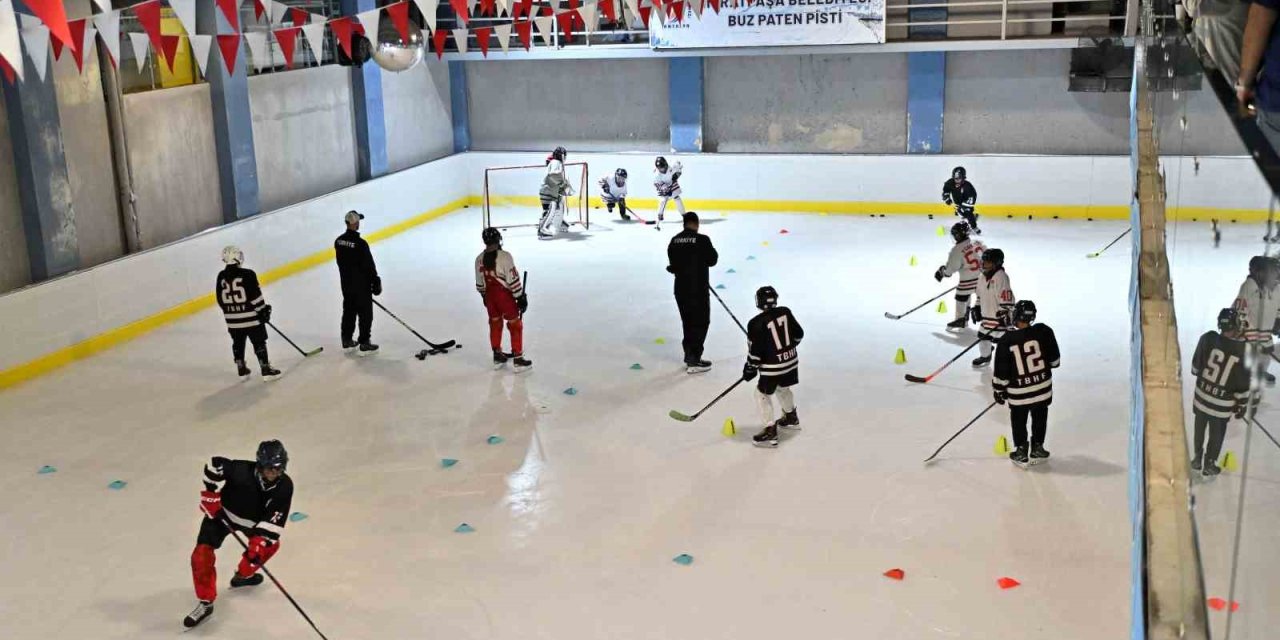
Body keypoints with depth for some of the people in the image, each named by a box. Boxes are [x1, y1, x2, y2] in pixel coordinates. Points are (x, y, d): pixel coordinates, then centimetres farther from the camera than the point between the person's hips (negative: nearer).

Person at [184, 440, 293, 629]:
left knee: (269, 544, 7)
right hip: (221, 511, -4)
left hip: (253, 519, 4)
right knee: (202, 553, -15)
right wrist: (211, 493, -27)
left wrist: (260, 539, -34)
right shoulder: (242, 471, -37)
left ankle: (243, 575, 33)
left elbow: (275, 519, -25)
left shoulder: (284, 486, -25)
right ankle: (205, 603, -4)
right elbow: (215, 465, -27)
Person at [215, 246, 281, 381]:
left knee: (238, 344, 19)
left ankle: (242, 370, 26)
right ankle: (266, 370, 5)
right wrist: (263, 310, -1)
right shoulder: (247, 275, -17)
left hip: (232, 320, 5)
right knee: (259, 343, 5)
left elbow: (220, 299, 7)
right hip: (251, 317, -5)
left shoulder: (221, 276, -1)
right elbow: (255, 296, -14)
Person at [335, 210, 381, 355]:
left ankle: (347, 341, 25)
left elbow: (341, 262, 9)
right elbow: (369, 265, -19)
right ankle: (364, 344, 9)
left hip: (346, 284, 7)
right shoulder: (360, 243, -24)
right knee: (365, 314, 4)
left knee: (349, 311, 18)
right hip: (362, 285, -7)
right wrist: (376, 282, -8)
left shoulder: (338, 241, -3)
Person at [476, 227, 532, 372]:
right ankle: (518, 359, 5)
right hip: (505, 295, -6)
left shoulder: (479, 259, 0)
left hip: (489, 296, 6)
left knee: (495, 323, 20)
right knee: (515, 325, 4)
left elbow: (480, 283, 9)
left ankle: (497, 356, 28)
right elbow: (513, 280, -17)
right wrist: (521, 297, -9)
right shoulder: (504, 256, -18)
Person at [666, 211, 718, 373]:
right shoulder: (702, 240, -15)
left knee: (688, 322, 18)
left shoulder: (674, 240, 3)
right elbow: (712, 260, -6)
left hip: (681, 288, 6)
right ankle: (693, 361, 1)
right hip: (698, 289, -6)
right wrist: (706, 254, 13)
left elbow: (672, 264, 10)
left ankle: (690, 357, 24)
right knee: (700, 323, 3)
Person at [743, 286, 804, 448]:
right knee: (783, 388, 29)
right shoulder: (785, 312, -1)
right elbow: (798, 334, 8)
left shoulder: (757, 323, -18)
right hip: (791, 360, 7)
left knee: (762, 394, 7)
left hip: (772, 366, -7)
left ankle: (770, 432, 3)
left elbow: (755, 350, -15)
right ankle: (791, 418, 47)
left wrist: (750, 368, -1)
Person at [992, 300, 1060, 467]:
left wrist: (999, 390, 5)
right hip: (1043, 387, 2)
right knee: (1040, 418, 22)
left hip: (1018, 392, -2)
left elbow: (1001, 371, -9)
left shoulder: (1006, 341, -16)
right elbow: (1054, 359, 0)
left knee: (1018, 420, 17)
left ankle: (1021, 452, 23)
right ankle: (1037, 448, 31)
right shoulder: (1043, 331, -12)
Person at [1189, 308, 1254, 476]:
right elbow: (1243, 384, -13)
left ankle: (1197, 459, 41)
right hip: (1223, 404, -2)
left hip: (1202, 395, 3)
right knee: (1216, 434, 20)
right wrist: (1242, 405, 2)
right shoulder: (1244, 351, -23)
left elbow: (1196, 366, -4)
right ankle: (1209, 465, 36)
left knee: (1200, 428, 24)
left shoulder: (1208, 338, -18)